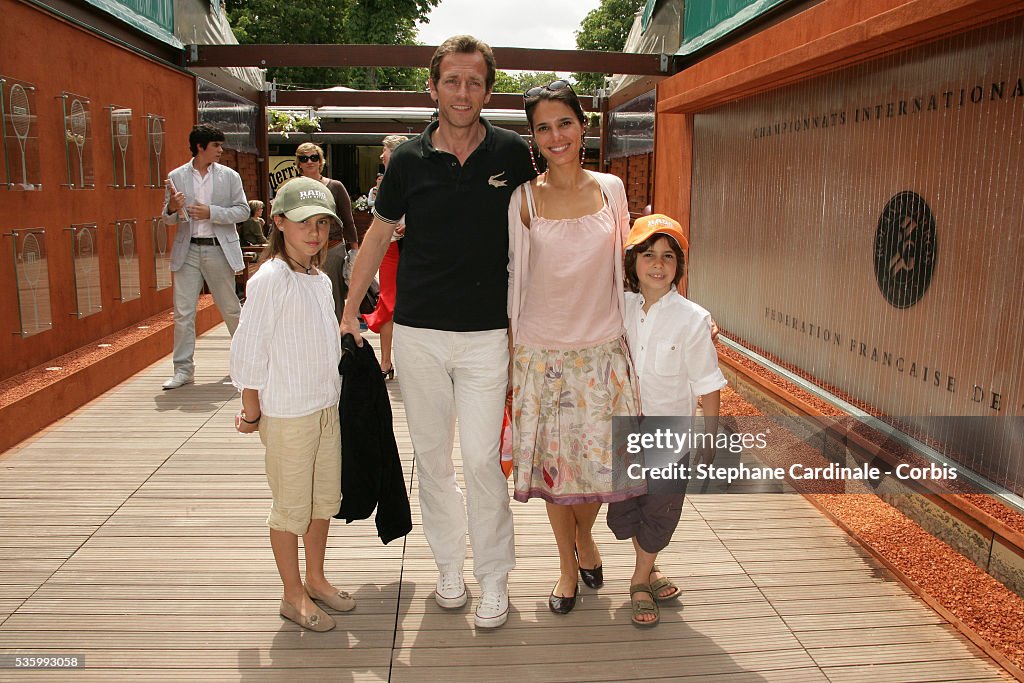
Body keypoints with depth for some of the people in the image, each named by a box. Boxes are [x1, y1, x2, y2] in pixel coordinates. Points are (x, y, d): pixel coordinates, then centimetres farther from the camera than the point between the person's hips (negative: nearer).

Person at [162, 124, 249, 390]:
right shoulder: (176, 177, 5)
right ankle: (183, 369, 5)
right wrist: (172, 209, -16)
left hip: (218, 249, 0)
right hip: (187, 251, 1)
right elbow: (168, 219, 8)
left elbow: (242, 210, -1)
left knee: (230, 308, 10)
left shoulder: (229, 176, 4)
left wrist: (211, 212, -14)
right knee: (183, 312, -2)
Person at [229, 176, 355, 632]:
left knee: (326, 498, 17)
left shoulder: (321, 281, 8)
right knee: (292, 507, 6)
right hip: (287, 414, -8)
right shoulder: (270, 279, -16)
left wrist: (329, 396, 13)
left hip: (326, 406, 8)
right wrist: (252, 412, -10)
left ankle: (316, 579, 34)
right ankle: (293, 595, 22)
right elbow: (248, 349, -15)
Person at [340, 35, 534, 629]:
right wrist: (350, 310, 12)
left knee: (482, 458, -3)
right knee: (432, 455, 10)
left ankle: (493, 576, 16)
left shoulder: (513, 154, -2)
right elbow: (379, 235, 11)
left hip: (487, 333, -2)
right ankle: (449, 565, 28)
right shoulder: (410, 160, 1)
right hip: (418, 332, 2)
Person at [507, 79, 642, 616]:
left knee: (599, 458, 4)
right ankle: (568, 565, 32)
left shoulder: (611, 189, 3)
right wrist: (507, 348, 0)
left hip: (602, 349, 2)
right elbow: (512, 278, 1)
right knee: (552, 458, 8)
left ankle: (585, 536, 39)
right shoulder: (524, 198, -4)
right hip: (541, 350, -1)